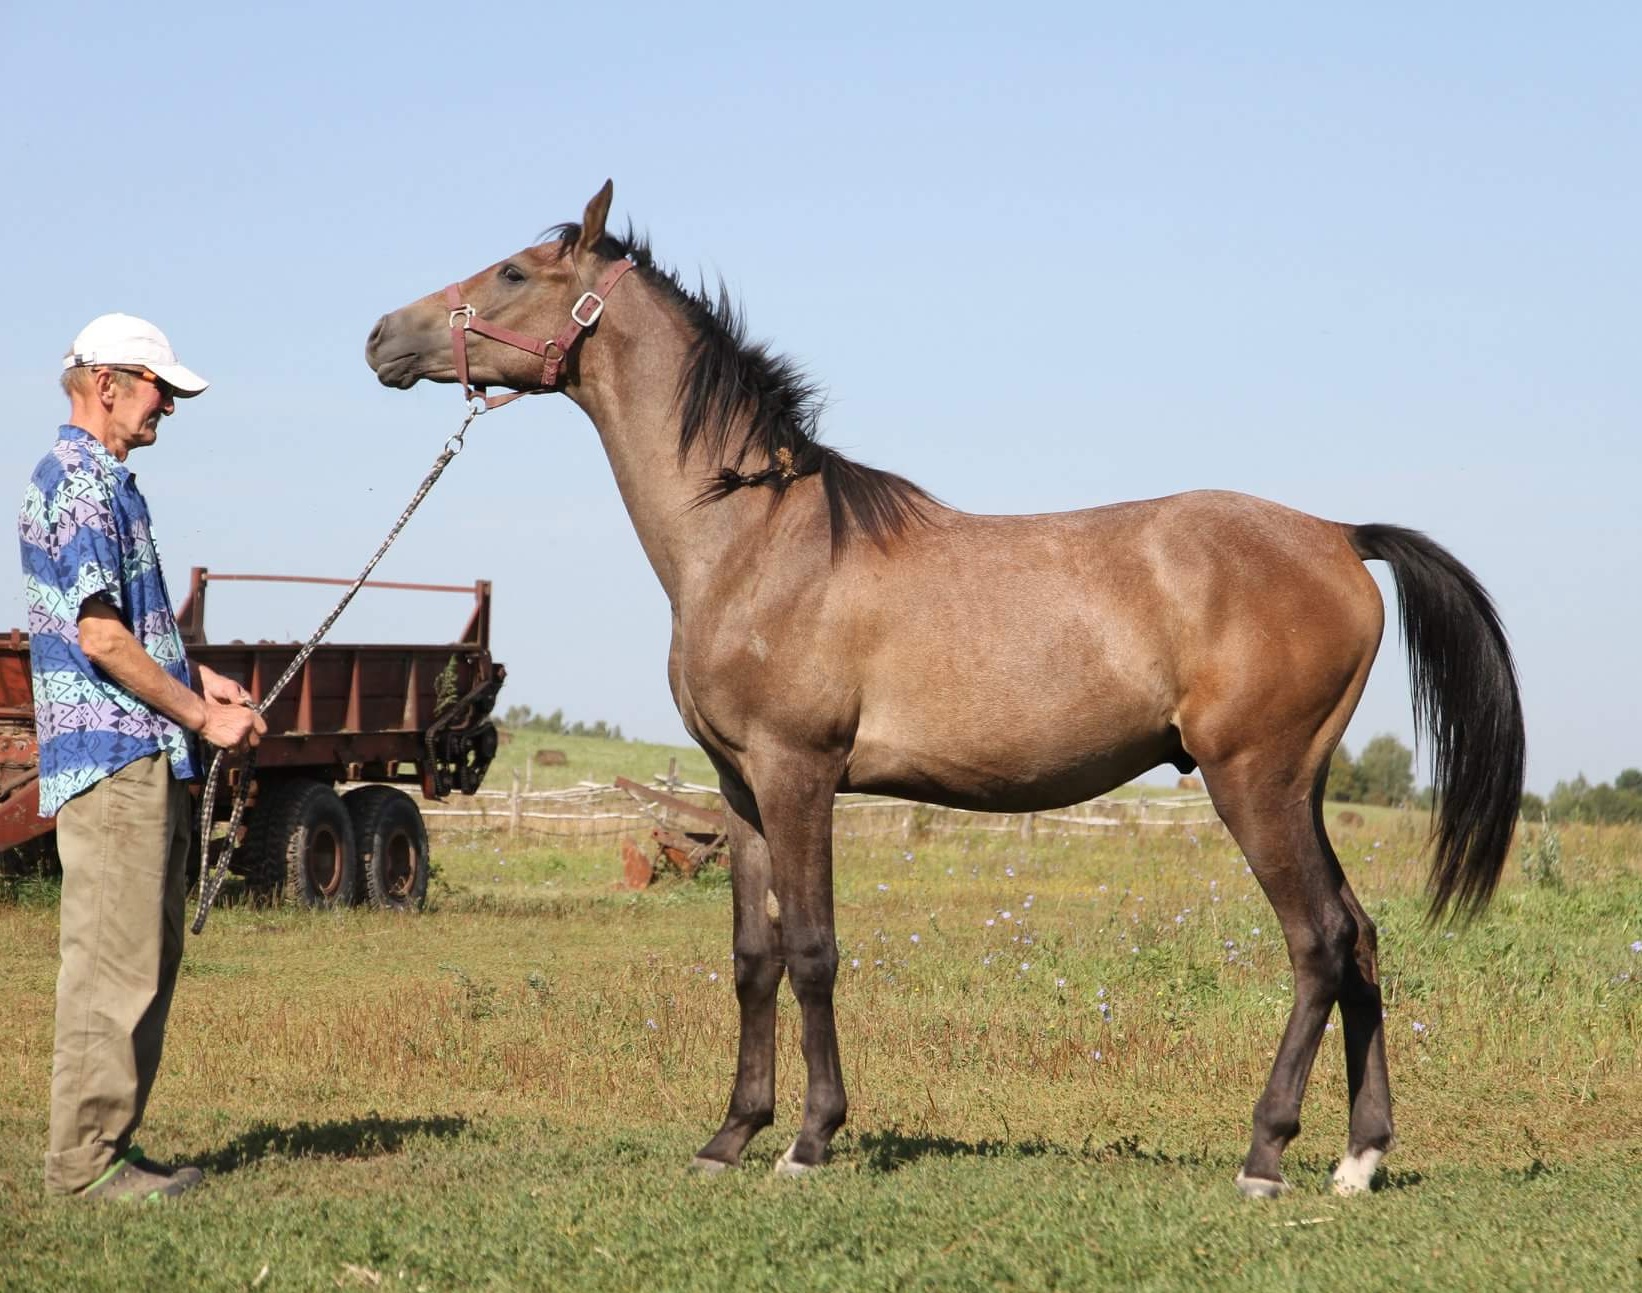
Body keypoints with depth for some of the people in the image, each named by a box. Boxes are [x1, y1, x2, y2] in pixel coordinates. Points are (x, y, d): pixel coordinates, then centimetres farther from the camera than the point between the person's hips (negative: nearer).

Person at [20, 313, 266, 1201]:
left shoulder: (104, 480, 19)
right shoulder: (80, 485, -13)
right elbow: (100, 638, -19)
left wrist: (199, 679, 15)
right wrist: (201, 714, -11)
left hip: (146, 759, 10)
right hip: (112, 755, -10)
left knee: (147, 961, 13)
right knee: (113, 961, -8)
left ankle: (107, 1146, 17)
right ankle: (84, 1159, -5)